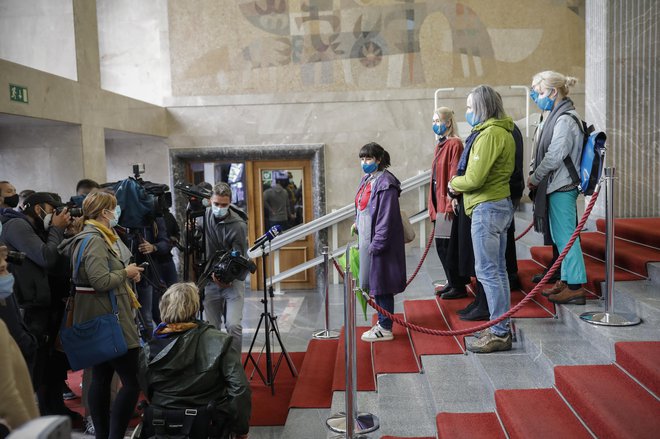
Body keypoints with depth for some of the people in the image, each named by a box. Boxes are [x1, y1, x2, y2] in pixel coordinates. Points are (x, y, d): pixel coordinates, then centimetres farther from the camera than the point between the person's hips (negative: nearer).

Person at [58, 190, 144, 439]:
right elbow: (101, 281, -25)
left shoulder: (96, 236, 14)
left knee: (101, 378, 15)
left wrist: (127, 273, 8)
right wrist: (126, 273, -11)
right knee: (132, 380, -8)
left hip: (100, 318, 11)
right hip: (108, 318, -11)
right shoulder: (94, 240, -17)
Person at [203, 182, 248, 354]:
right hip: (210, 281, 4)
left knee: (234, 325, -14)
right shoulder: (204, 215, 1)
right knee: (212, 328, 6)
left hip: (232, 280, -4)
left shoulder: (239, 225, -14)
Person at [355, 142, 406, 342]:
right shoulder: (366, 180, 12)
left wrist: (377, 244, -22)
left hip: (380, 242, -9)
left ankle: (385, 329, 9)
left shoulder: (385, 183, -16)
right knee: (373, 283, 16)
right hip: (366, 239, 9)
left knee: (381, 284, -2)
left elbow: (386, 217, -21)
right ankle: (382, 321, 29)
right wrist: (358, 223, 12)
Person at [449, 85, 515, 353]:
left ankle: (499, 333, 1)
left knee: (487, 271, -5)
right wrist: (461, 184, 3)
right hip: (500, 204, 11)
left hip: (488, 208, -11)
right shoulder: (503, 132, 16)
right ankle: (501, 328, 24)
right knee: (497, 269, 15)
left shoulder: (489, 134, -16)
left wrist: (454, 183, -2)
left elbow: (475, 178, -22)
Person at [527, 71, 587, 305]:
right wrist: (537, 178, 8)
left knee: (565, 236, -5)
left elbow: (554, 157, -19)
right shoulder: (557, 116, 15)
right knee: (561, 236, 16)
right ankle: (566, 280, 26)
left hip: (561, 187, -10)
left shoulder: (565, 119, -16)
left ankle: (575, 287, 3)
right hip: (557, 185, 10)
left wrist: (534, 178, -8)